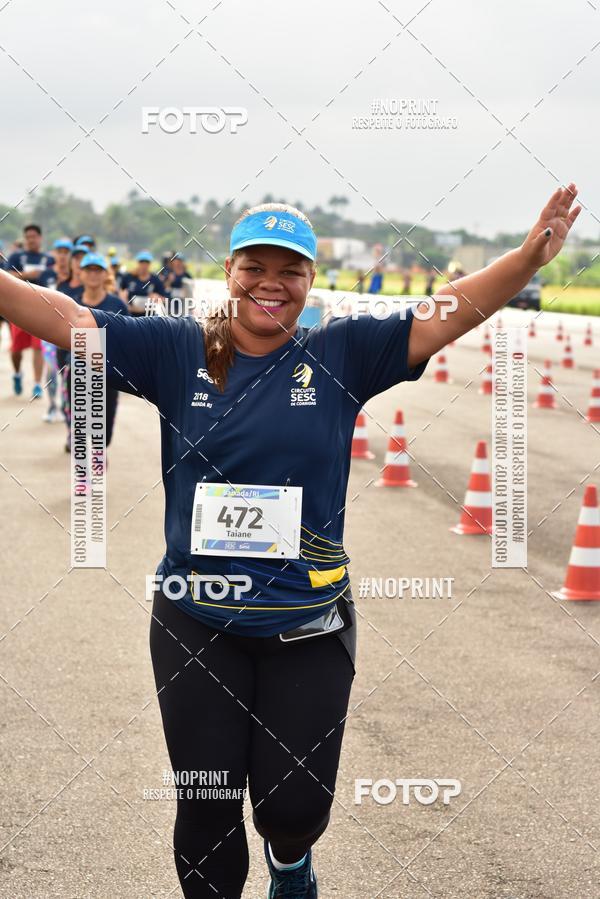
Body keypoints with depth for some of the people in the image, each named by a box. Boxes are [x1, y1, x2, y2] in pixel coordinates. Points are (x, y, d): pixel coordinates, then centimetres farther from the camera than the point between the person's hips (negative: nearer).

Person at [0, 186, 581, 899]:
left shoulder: (342, 355, -2)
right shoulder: (177, 350, -3)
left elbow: (444, 318, -9)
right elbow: (66, 320, -7)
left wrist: (529, 258, -23)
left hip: (308, 626, 0)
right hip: (196, 624, 0)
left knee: (295, 806, 9)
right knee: (206, 813, 9)